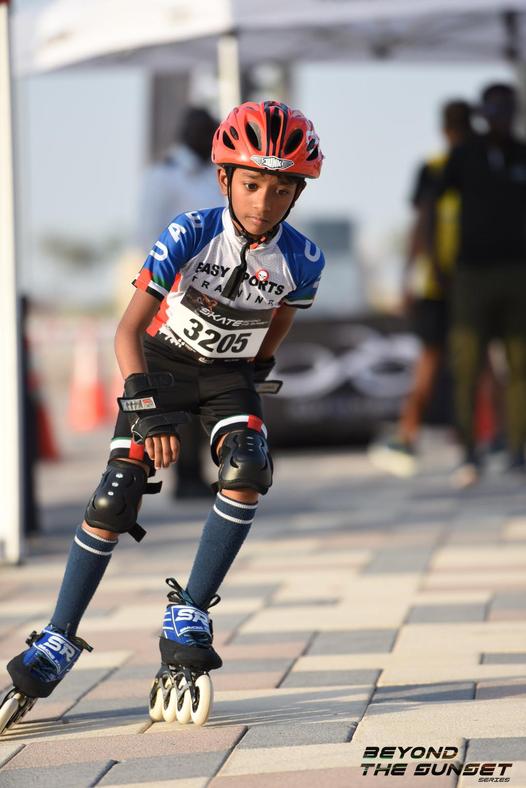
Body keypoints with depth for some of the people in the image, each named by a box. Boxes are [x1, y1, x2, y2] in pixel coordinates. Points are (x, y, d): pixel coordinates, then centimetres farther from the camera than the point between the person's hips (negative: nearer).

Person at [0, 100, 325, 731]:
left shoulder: (301, 259, -19)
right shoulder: (189, 234, -27)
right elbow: (129, 330, -32)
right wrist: (147, 408, -43)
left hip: (231, 375, 2)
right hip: (162, 364, -2)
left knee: (246, 472, -27)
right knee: (114, 498, -11)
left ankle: (188, 621, -18)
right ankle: (57, 644, 0)